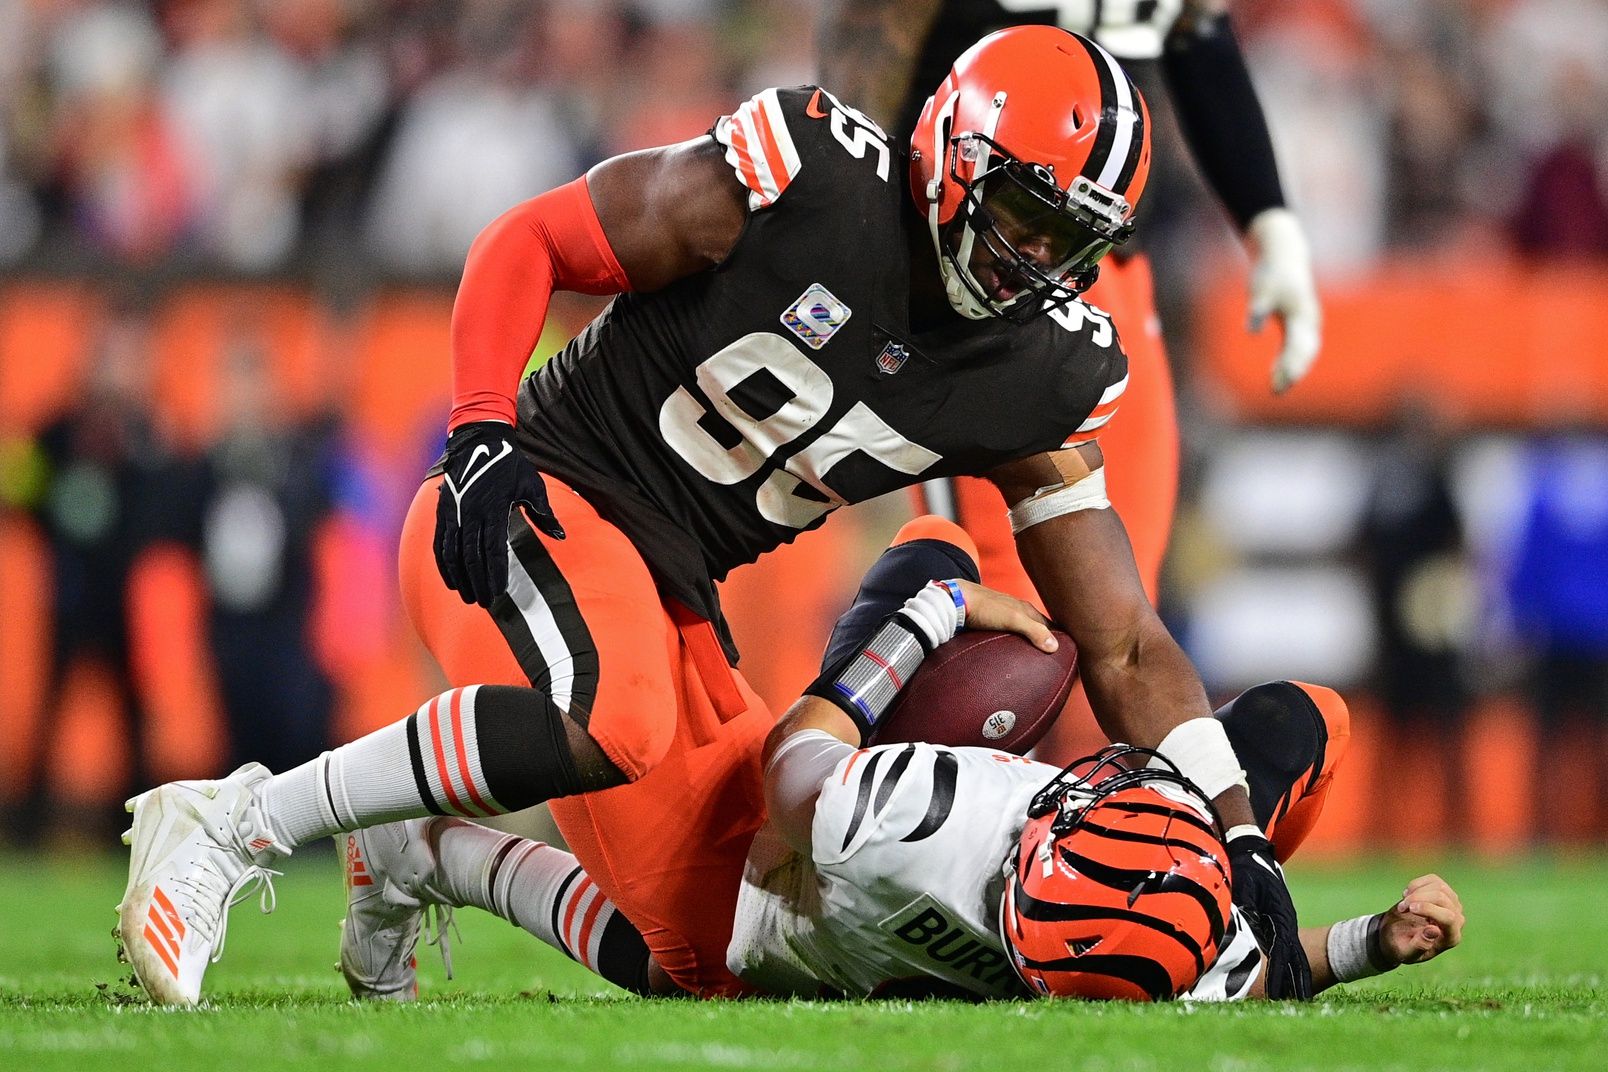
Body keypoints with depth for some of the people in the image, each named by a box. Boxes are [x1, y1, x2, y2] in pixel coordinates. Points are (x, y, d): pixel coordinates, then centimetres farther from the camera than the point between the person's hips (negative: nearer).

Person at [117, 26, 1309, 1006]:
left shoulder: (1043, 383, -1)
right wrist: (482, 433, -22)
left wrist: (1242, 840, -8)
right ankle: (234, 826, -25)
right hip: (532, 504, -7)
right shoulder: (802, 178, -16)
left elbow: (1126, 650, 2)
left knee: (713, 960, 3)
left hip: (670, 595, 7)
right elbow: (528, 243, -8)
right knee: (612, 722, -39)